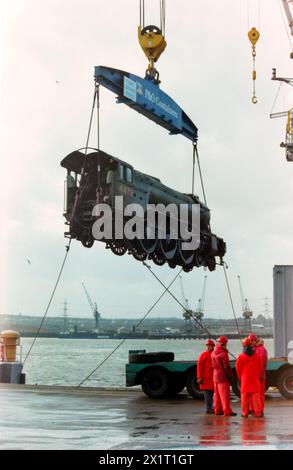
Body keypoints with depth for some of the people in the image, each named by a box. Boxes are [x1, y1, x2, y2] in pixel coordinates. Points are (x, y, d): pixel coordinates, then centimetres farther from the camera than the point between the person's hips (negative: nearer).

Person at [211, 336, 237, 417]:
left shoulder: (213, 353, 7)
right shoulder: (223, 353, -19)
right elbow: (226, 366, -18)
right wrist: (230, 376, -9)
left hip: (215, 375, 8)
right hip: (223, 376, -8)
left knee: (217, 394, 14)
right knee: (225, 394, -6)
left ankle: (217, 410, 19)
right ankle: (227, 411, -6)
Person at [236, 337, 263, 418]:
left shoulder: (241, 357, -7)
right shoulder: (257, 356, -1)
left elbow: (238, 369, -1)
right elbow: (260, 368, 6)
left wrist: (241, 378, 14)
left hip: (245, 380, -1)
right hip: (255, 380, 1)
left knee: (245, 397, 4)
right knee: (256, 396, 3)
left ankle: (245, 413, 4)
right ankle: (257, 412, 1)